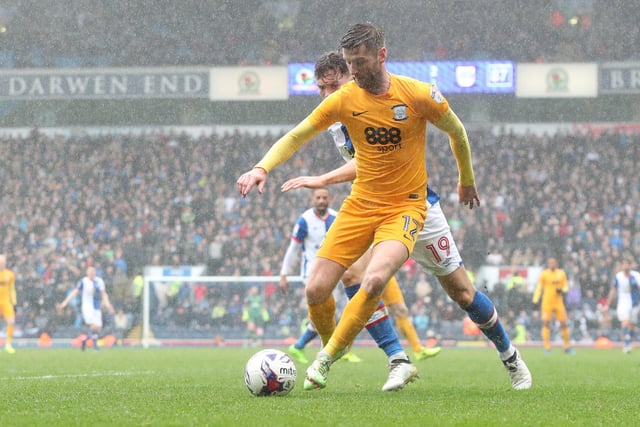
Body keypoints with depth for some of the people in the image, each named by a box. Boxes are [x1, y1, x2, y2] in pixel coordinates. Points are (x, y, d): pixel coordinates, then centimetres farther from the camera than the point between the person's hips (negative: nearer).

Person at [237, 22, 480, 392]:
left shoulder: (419, 95, -12)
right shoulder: (344, 100, -5)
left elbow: (457, 132, 6)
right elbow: (296, 137, 1)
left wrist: (467, 181, 19)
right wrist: (262, 168, -17)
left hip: (405, 206, -3)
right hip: (360, 205, 3)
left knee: (375, 281, -29)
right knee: (316, 291, -8)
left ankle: (328, 357, -9)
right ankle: (330, 344, 25)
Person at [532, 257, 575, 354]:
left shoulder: (561, 273, 7)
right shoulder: (544, 274, -1)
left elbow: (566, 286, 13)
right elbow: (539, 287, 1)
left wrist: (562, 290, -10)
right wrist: (535, 301, -8)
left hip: (558, 302, 2)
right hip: (547, 302, -2)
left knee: (564, 323, 1)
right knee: (546, 324, -8)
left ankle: (567, 347, 13)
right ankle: (547, 347, -5)